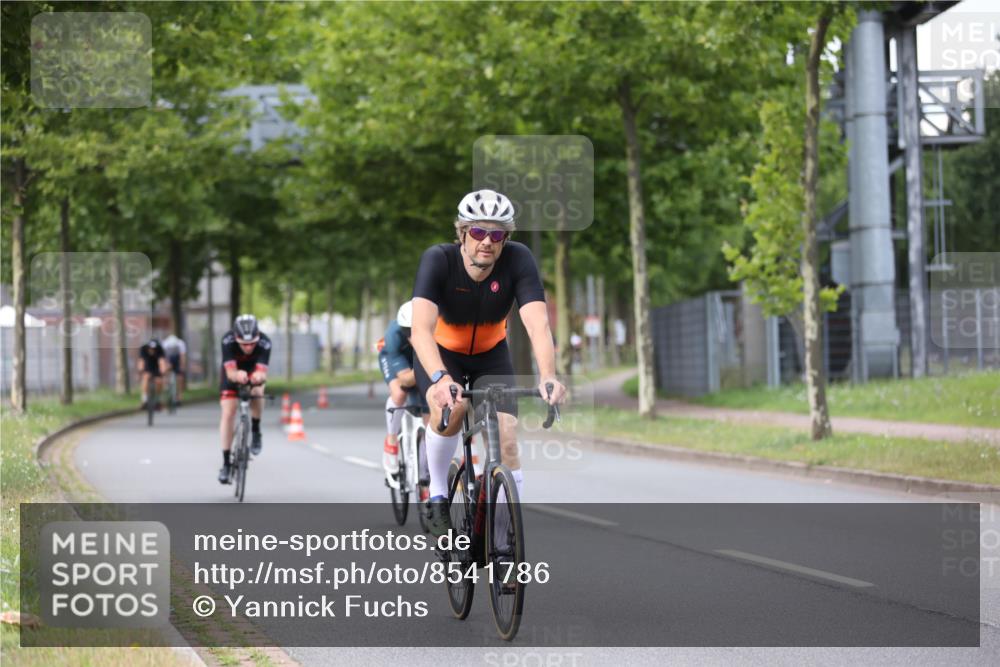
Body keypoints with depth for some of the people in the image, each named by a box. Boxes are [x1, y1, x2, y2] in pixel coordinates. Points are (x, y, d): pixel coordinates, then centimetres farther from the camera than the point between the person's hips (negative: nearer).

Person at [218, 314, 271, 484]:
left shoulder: (264, 343, -35)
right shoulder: (228, 341, -36)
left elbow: (262, 372, -44)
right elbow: (230, 372, -41)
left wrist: (259, 377, -68)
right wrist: (238, 375, -65)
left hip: (253, 372, 0)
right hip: (233, 374, 0)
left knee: (257, 393, -32)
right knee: (228, 413, -13)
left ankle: (255, 431, -6)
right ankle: (226, 463, -4)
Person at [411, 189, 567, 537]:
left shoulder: (518, 259, -26)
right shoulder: (438, 259, -31)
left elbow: (538, 324, -36)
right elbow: (421, 329, -42)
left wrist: (548, 376, -54)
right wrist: (441, 378, -59)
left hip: (491, 356, 2)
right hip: (441, 354, -2)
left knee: (506, 441, -13)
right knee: (450, 408, -33)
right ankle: (438, 497, -11)